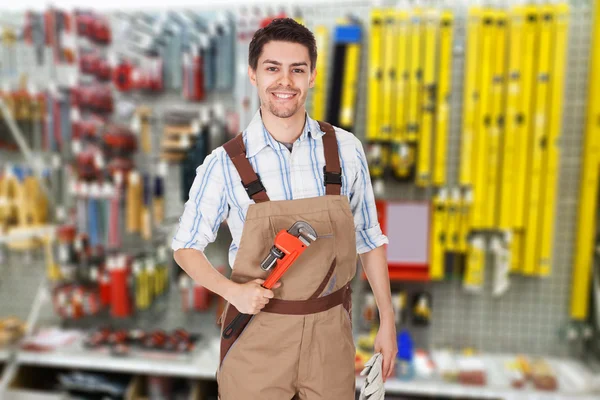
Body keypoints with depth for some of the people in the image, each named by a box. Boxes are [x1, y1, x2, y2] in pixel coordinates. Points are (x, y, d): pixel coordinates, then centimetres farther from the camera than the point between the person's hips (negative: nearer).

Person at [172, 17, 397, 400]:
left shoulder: (346, 149, -5)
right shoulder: (225, 163, -10)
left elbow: (369, 238, 4)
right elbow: (186, 246, 1)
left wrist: (388, 322, 5)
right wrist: (232, 290, -16)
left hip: (330, 331, 2)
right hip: (257, 334, -1)